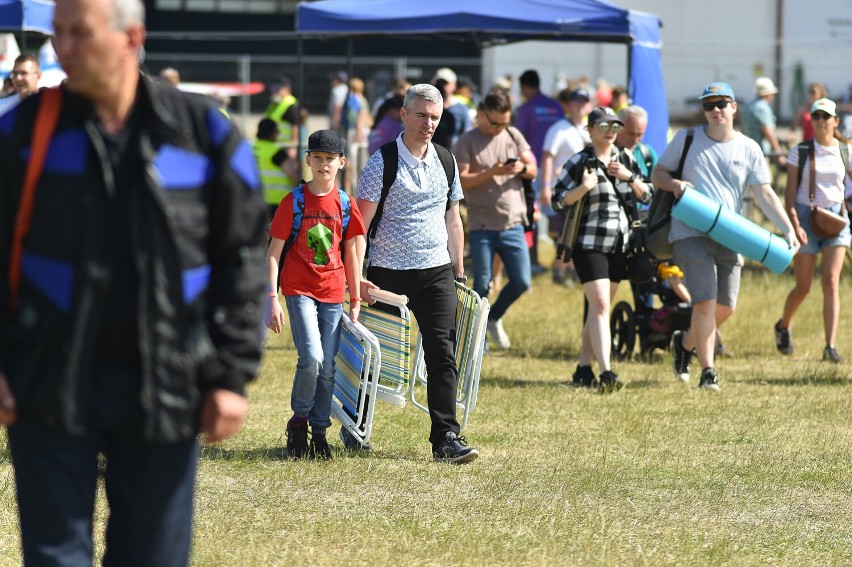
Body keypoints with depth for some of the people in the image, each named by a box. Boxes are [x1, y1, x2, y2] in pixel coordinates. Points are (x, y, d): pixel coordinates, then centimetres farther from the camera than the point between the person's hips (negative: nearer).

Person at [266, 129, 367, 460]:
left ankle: (319, 432, 15)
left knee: (327, 367, 3)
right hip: (299, 289, -3)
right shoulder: (293, 202, -4)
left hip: (332, 294, 3)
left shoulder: (345, 206, 5)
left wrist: (355, 301, 11)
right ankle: (299, 421, 1)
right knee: (312, 357, -19)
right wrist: (272, 299, -10)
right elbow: (273, 253, -3)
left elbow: (351, 255, 12)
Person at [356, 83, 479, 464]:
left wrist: (459, 271, 16)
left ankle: (446, 438, -11)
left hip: (437, 272, 3)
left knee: (442, 354, -8)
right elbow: (359, 224, -7)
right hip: (390, 272, -3)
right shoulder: (383, 162, -6)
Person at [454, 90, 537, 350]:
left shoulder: (513, 135, 9)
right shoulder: (467, 142, -4)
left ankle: (494, 318, 26)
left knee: (521, 282, 1)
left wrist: (523, 168, -13)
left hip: (512, 224, 4)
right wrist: (491, 173, -23)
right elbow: (460, 180, -12)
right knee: (482, 284, -1)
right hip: (481, 226, -4)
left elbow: (533, 171, 10)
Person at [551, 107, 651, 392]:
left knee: (599, 308, 12)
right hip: (589, 245, -6)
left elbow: (646, 197, 10)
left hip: (619, 245, 6)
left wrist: (629, 177, -8)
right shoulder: (579, 162, -4)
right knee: (600, 306, -16)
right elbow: (558, 200, -6)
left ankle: (584, 368, 21)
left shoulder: (625, 160, 11)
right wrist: (583, 188, -22)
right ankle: (606, 372, -24)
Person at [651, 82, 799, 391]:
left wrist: (788, 229, -7)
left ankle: (685, 342, 31)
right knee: (706, 302, -14)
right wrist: (673, 184, -13)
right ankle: (708, 371, -7)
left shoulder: (748, 149, 8)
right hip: (691, 234, -3)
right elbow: (657, 174, 10)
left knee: (725, 308, 3)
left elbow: (765, 194, 4)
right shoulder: (686, 139, 5)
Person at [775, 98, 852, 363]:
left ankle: (831, 346, -15)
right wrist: (795, 224, -14)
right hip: (806, 215, -1)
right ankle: (783, 326, 35)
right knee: (803, 286, 4)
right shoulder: (800, 152, -1)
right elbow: (790, 192, -2)